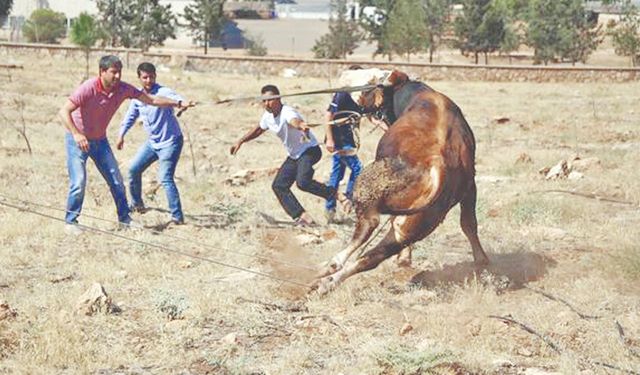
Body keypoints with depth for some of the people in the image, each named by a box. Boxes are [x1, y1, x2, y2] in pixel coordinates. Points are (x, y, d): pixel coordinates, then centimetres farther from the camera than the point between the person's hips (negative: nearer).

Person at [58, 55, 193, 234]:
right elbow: (64, 111, -31)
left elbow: (151, 100, -2)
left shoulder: (123, 89, -12)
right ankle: (70, 221, 4)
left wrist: (177, 103, -8)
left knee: (116, 180, 7)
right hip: (78, 139, -6)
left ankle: (124, 218, 22)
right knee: (79, 182, -13)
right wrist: (76, 134, -44)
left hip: (100, 140, 6)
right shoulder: (88, 88, -28)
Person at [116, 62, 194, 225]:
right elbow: (131, 116, 16)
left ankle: (177, 216, -13)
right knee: (134, 169, 13)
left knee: (165, 178, -16)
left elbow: (173, 97, -43)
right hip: (152, 142, 8)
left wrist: (182, 102, -65)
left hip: (170, 142, -8)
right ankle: (137, 204, 33)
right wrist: (121, 135, 10)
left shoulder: (162, 92, -20)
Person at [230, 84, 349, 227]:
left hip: (309, 150, -9)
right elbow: (258, 130, 23)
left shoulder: (287, 112, -27)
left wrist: (301, 126, -75)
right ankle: (302, 216, -3)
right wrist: (240, 141, 21)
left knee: (303, 182, -33)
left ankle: (337, 195, -21)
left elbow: (295, 121, -52)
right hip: (293, 156, 9)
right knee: (279, 185, -1)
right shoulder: (268, 116, 0)